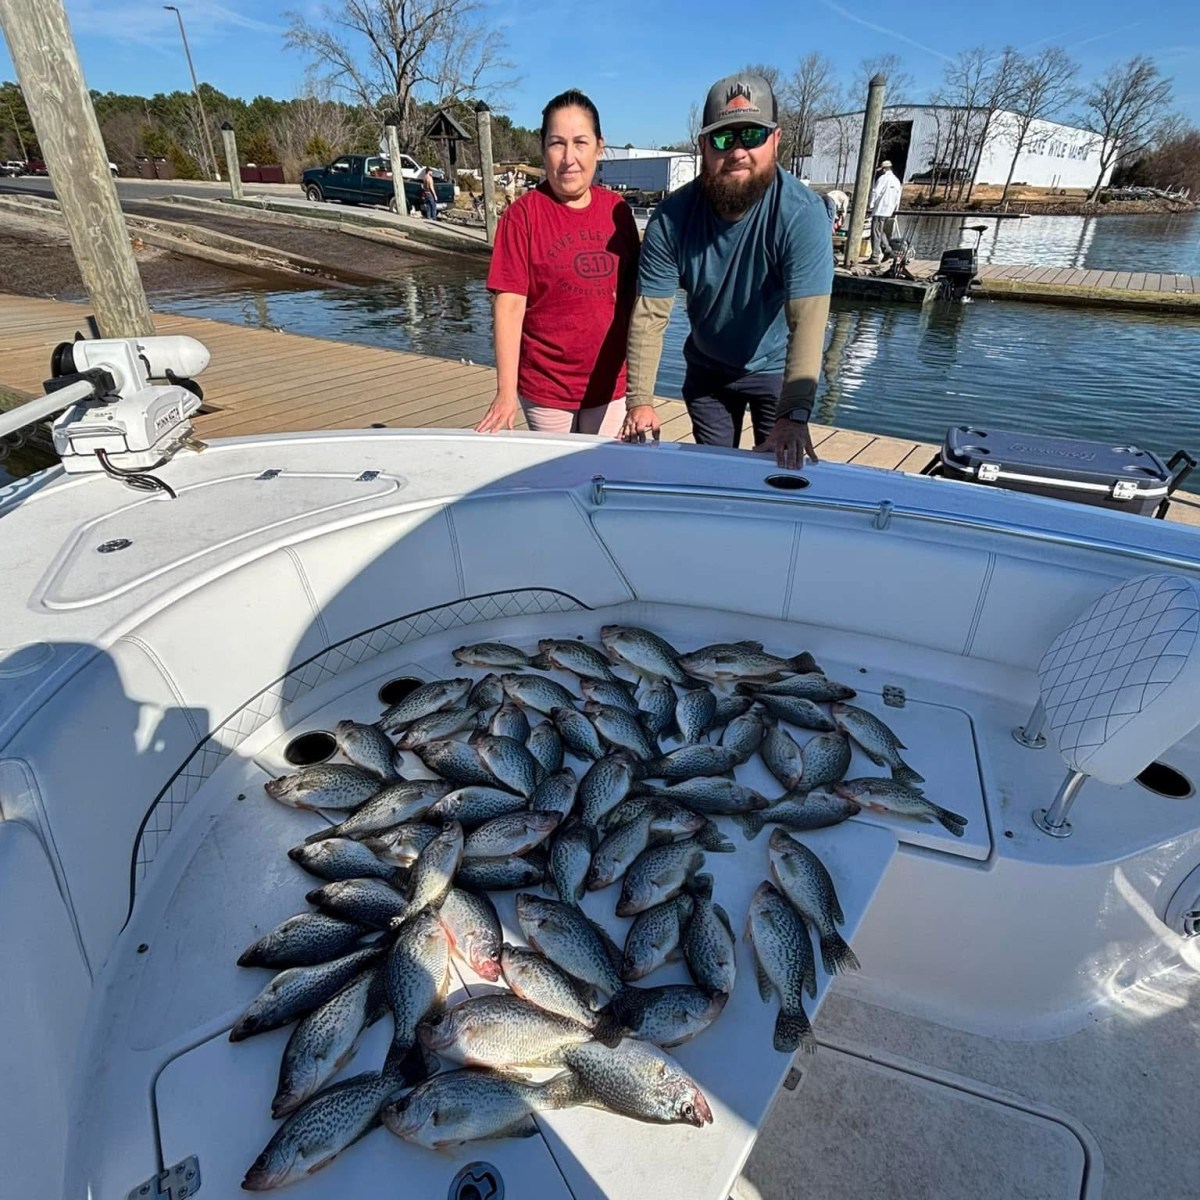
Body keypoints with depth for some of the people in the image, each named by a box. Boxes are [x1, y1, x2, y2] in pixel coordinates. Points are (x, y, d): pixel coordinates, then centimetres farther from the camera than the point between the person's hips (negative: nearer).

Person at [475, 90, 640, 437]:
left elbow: (632, 293, 11)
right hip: (544, 390, -3)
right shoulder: (524, 212, -7)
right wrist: (506, 391, -18)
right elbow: (509, 304, -11)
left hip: (610, 386, 4)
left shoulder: (617, 209, 5)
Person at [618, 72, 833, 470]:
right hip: (707, 369, 2)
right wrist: (640, 401, -29)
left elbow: (808, 321, -34)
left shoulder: (803, 213, -25)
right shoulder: (672, 216, -17)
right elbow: (650, 315, -19)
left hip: (777, 369, -2)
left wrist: (793, 416, -44)